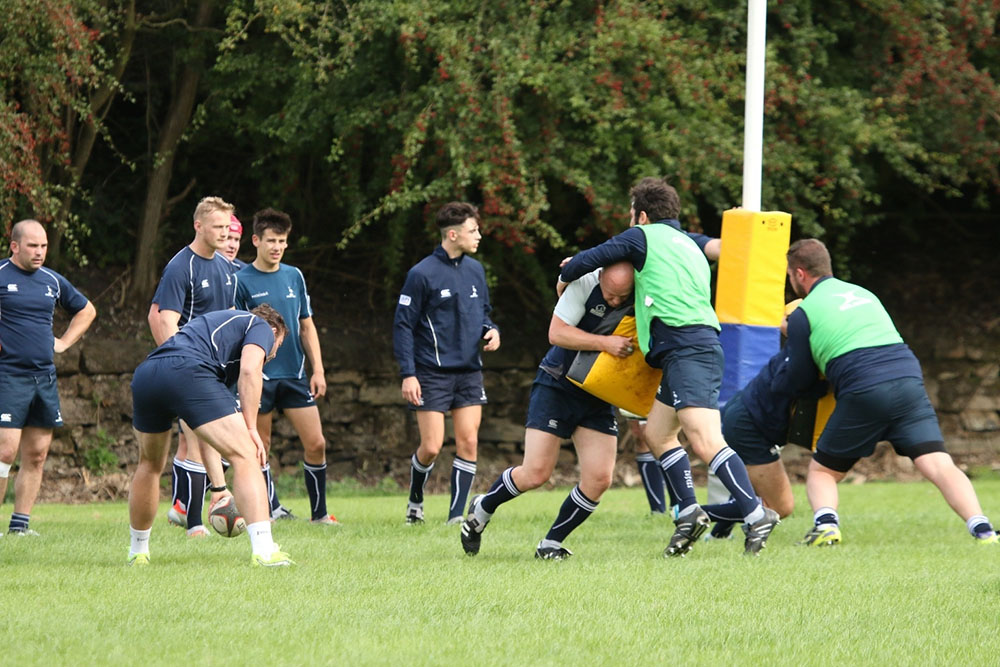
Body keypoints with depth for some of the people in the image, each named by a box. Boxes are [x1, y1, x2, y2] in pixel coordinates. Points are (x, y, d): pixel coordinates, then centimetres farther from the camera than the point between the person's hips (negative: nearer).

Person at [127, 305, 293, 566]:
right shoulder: (262, 327, 22)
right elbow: (249, 369, -4)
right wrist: (251, 428, -1)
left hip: (145, 372, 8)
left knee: (150, 464, 30)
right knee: (245, 456, -4)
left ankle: (137, 552, 39)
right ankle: (264, 550, -18)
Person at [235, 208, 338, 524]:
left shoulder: (294, 277, 9)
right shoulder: (242, 281, -4)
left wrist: (318, 369, 7)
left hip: (295, 376, 3)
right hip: (260, 377, -3)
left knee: (316, 444, -2)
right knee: (261, 448, 2)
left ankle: (319, 512, 8)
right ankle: (273, 508, 14)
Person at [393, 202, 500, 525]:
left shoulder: (475, 270, 9)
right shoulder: (422, 274, -9)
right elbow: (403, 325, -7)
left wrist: (491, 330, -1)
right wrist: (408, 374, -13)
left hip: (469, 371, 5)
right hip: (432, 373, -5)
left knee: (468, 442, -4)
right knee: (431, 447, -6)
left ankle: (457, 515, 2)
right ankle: (415, 501, 21)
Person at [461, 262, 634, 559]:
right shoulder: (583, 283, -20)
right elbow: (557, 333, -21)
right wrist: (604, 342, -30)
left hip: (599, 398, 4)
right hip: (557, 386, -4)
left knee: (599, 479, -9)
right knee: (536, 473, -8)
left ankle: (551, 544, 8)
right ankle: (482, 510, 21)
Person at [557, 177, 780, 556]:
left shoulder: (644, 236, 5)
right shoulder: (688, 244, 28)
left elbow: (589, 259, 7)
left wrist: (565, 277, 26)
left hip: (687, 350, -10)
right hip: (697, 346, 10)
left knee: (706, 443, -20)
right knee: (656, 433, 17)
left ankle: (756, 516, -29)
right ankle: (689, 514, 11)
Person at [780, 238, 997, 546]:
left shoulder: (803, 315, 12)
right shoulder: (863, 293, 28)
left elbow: (797, 382, 15)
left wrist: (790, 339, 34)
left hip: (863, 391, -4)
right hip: (909, 379, 4)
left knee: (821, 472, 14)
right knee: (940, 466, -5)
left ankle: (825, 524, -14)